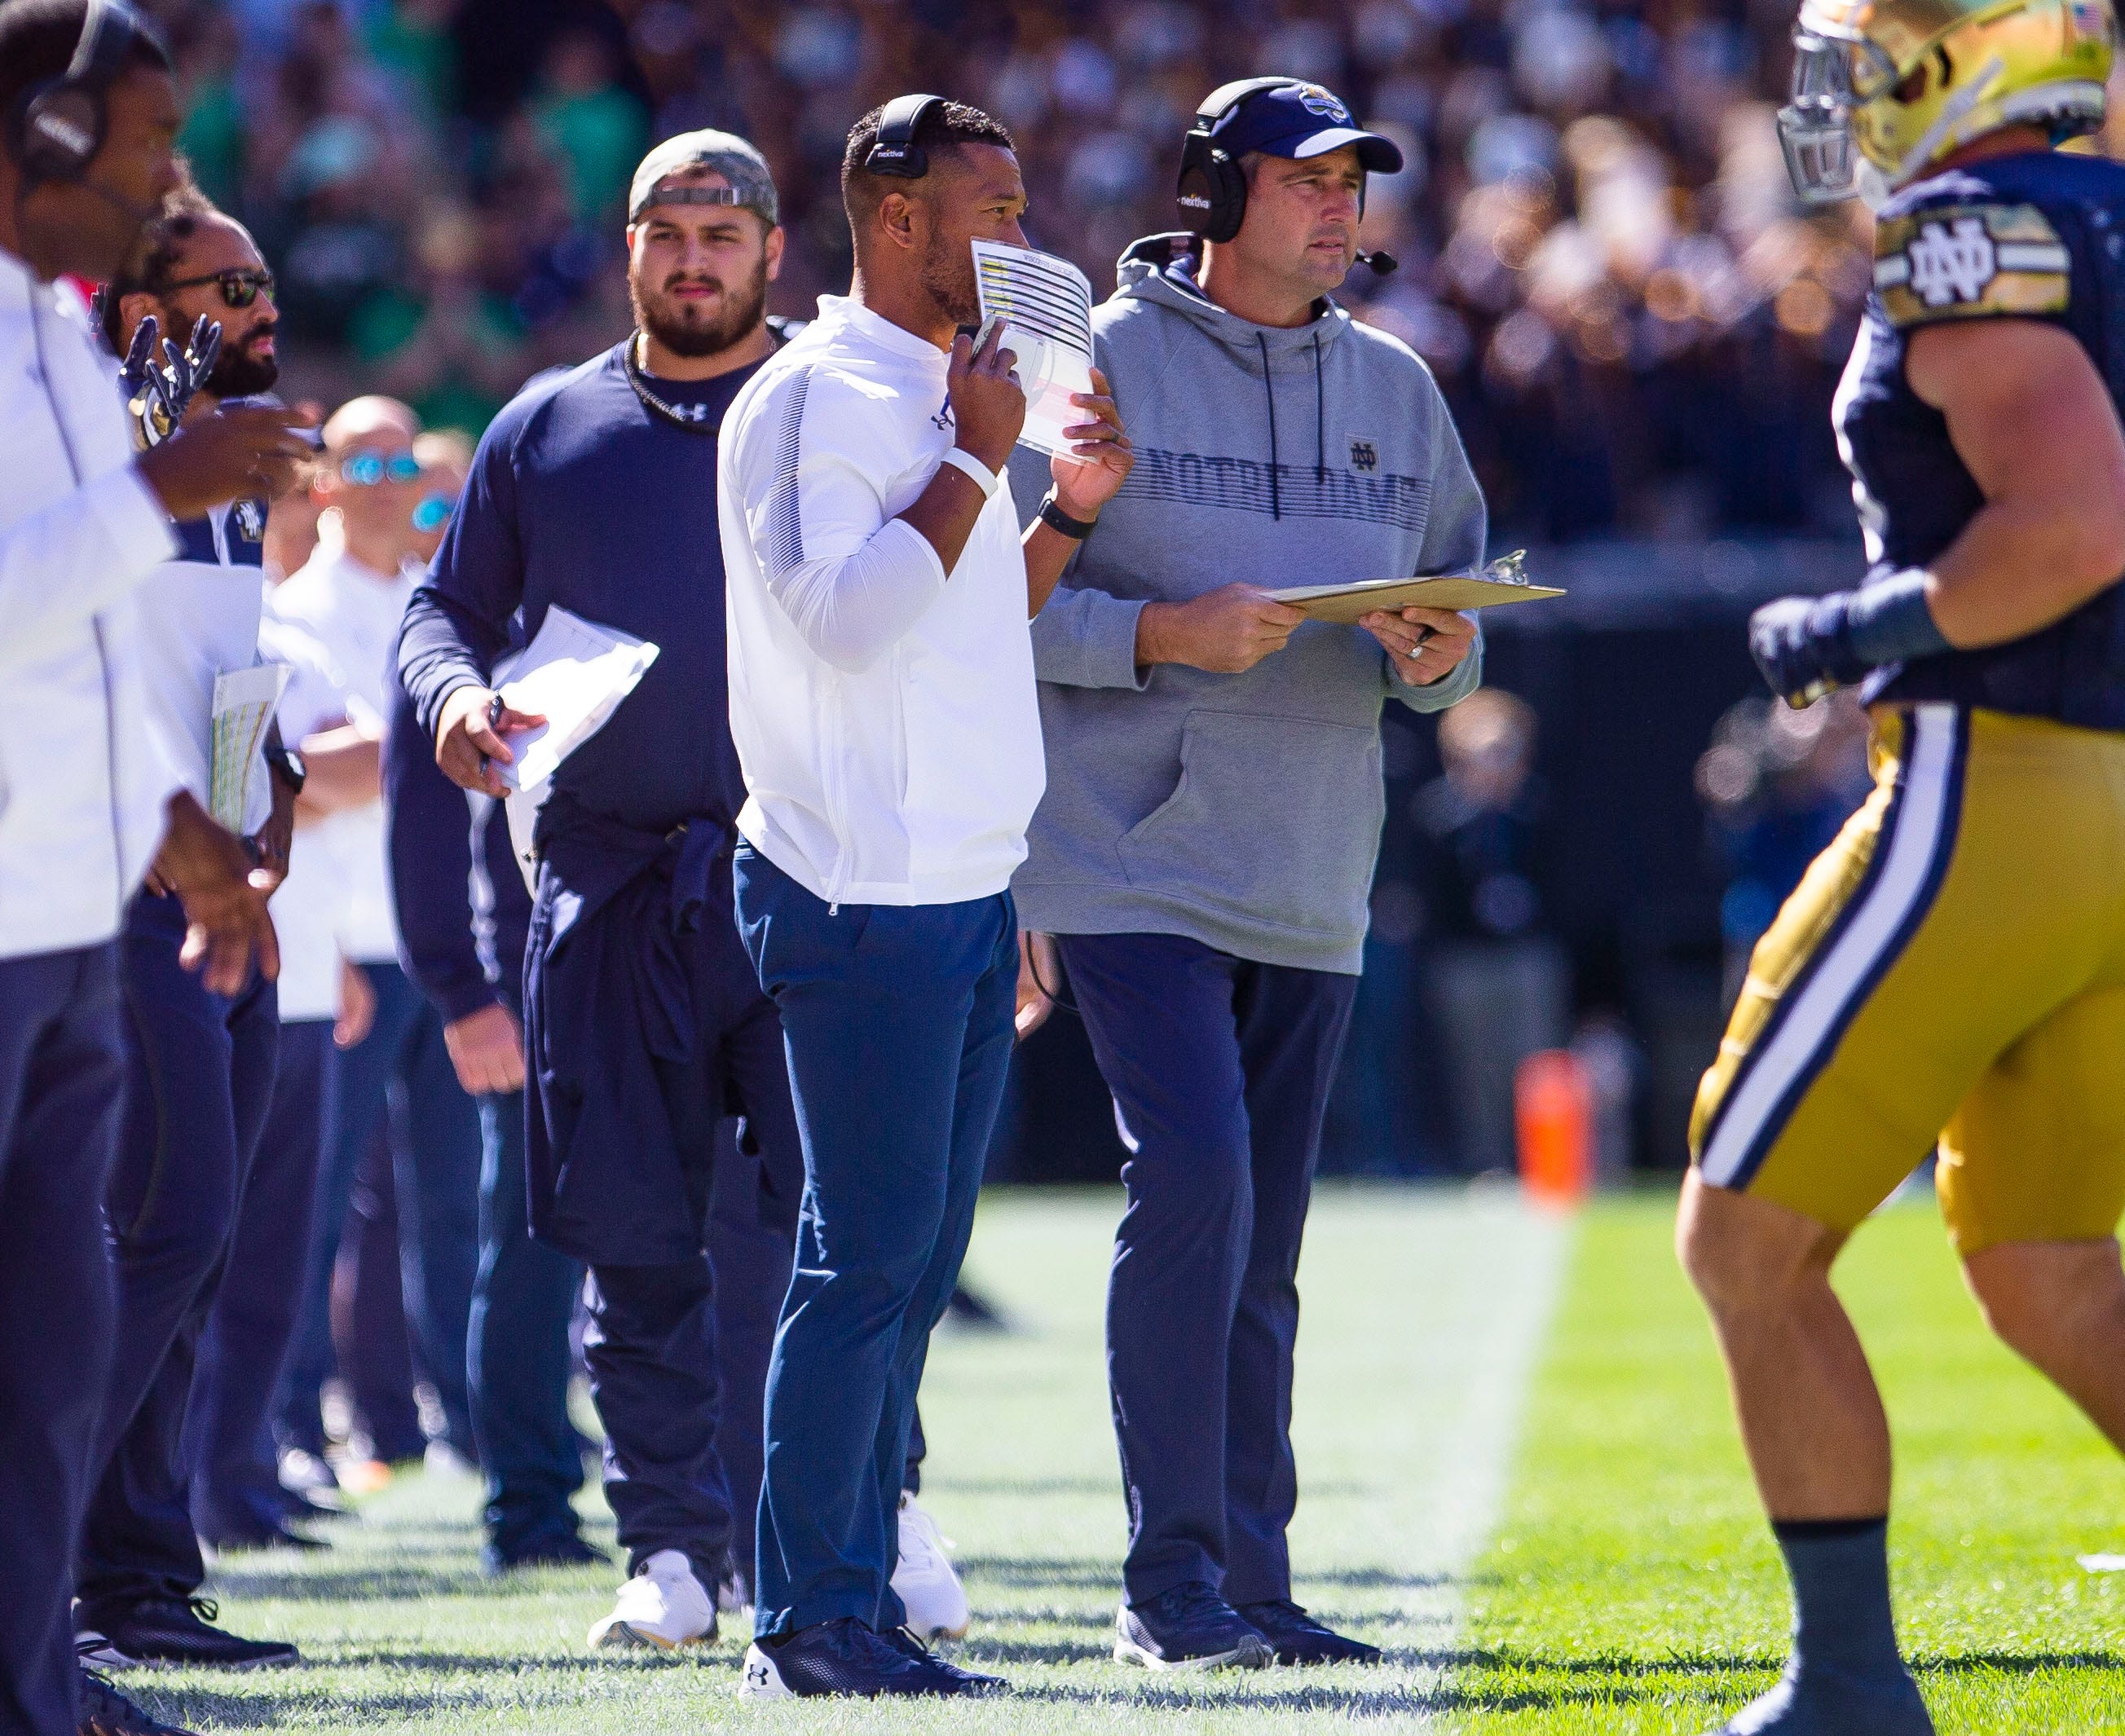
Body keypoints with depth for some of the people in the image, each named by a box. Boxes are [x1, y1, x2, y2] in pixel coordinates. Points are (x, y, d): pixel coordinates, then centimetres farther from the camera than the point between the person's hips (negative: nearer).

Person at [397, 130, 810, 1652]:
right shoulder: (549, 429, 14)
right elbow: (450, 603, 16)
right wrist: (455, 694, -4)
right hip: (610, 881, 2)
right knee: (633, 1231, 1)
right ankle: (673, 1544, 8)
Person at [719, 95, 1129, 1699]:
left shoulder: (947, 402, 19)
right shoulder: (814, 396, -10)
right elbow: (843, 613, -21)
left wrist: (1069, 510, 13)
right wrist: (975, 464, -16)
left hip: (968, 894, 9)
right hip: (866, 899, -9)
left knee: (914, 1266, 8)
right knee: (865, 1261, -10)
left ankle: (858, 1610, 11)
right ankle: (804, 1625, -7)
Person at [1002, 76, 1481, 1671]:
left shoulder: (1395, 390, 13)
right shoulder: (1098, 367, -4)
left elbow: (1455, 589, 18)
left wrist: (1437, 656, -5)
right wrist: (1161, 633, -20)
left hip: (1314, 882, 6)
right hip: (1133, 862, -6)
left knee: (1263, 1241, 9)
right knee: (1194, 1177, -18)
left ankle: (1251, 1583, 15)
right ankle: (1171, 1581, -14)